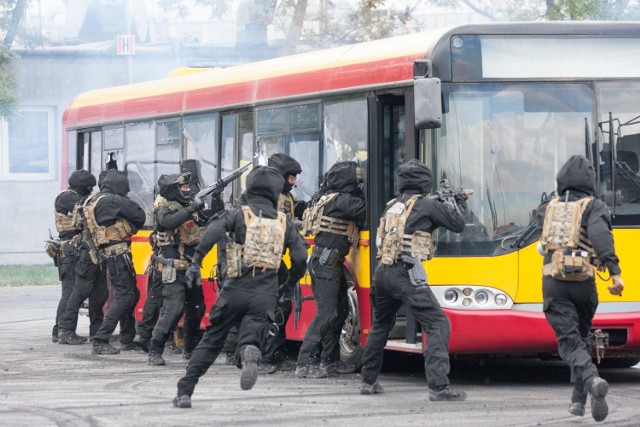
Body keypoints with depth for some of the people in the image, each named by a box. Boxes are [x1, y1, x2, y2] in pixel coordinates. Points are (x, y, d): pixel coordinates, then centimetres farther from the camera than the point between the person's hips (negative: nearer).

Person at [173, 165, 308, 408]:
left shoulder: (239, 214, 5)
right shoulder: (283, 223, 12)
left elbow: (214, 231, -13)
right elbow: (300, 258, 6)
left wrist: (196, 262, -12)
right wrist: (291, 283, 22)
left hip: (236, 290, 0)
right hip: (265, 297, 0)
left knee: (211, 340, 11)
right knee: (249, 337, -4)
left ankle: (185, 392, 10)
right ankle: (250, 353, -42)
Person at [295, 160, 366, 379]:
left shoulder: (336, 199, 16)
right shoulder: (341, 201, -15)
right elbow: (365, 211, -20)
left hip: (333, 263, 11)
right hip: (325, 263, -11)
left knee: (341, 309, 15)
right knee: (326, 312, -12)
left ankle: (330, 361, 22)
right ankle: (305, 363, -14)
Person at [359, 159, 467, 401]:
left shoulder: (392, 206, 18)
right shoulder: (426, 205, -1)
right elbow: (458, 224, 3)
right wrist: (458, 203, 22)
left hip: (382, 272, 7)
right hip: (406, 274, -7)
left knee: (380, 326, 26)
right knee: (438, 325, -8)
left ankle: (368, 381, 34)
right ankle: (439, 386, -21)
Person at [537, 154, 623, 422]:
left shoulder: (547, 208, 14)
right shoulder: (594, 207, 3)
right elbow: (600, 234, -16)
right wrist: (615, 271, -24)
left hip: (553, 280, 1)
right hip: (583, 280, -1)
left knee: (569, 340, -7)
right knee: (582, 336, 20)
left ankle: (592, 379, -35)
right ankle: (578, 399, 18)